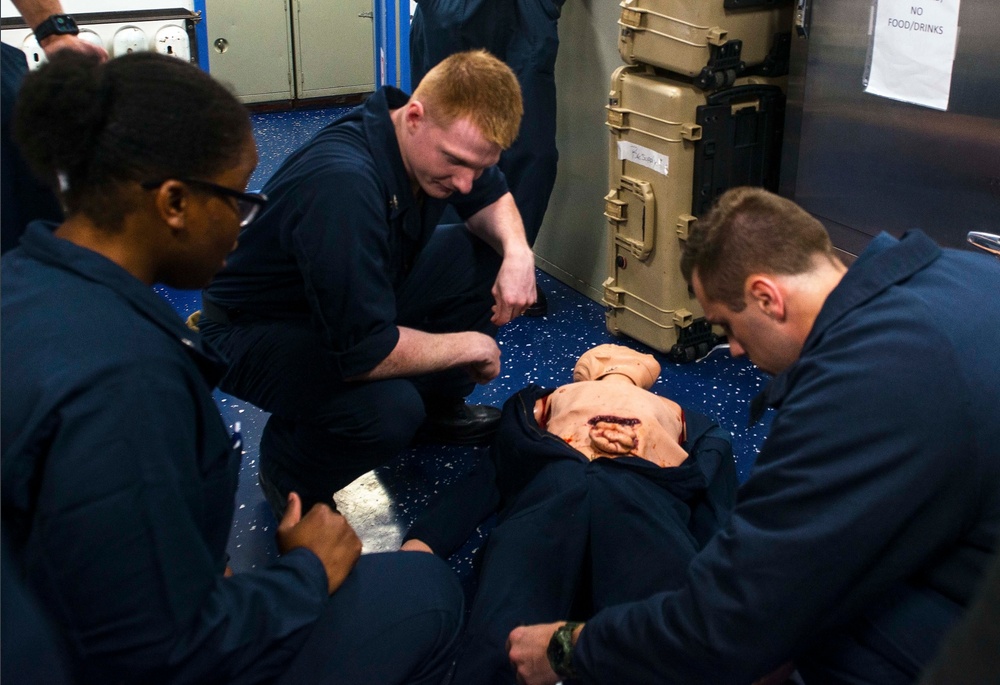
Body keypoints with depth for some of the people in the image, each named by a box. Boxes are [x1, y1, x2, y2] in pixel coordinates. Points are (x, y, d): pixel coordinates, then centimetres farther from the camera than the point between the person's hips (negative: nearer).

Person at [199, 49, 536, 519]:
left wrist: (517, 253, -15)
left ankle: (436, 407, 15)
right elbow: (360, 353, -39)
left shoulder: (443, 139, -13)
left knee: (488, 258, -5)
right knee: (388, 410, -36)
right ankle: (288, 471, -2)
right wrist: (467, 345, -22)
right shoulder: (343, 184, -39)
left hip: (359, 299, 8)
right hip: (255, 330, -8)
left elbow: (493, 199, 8)